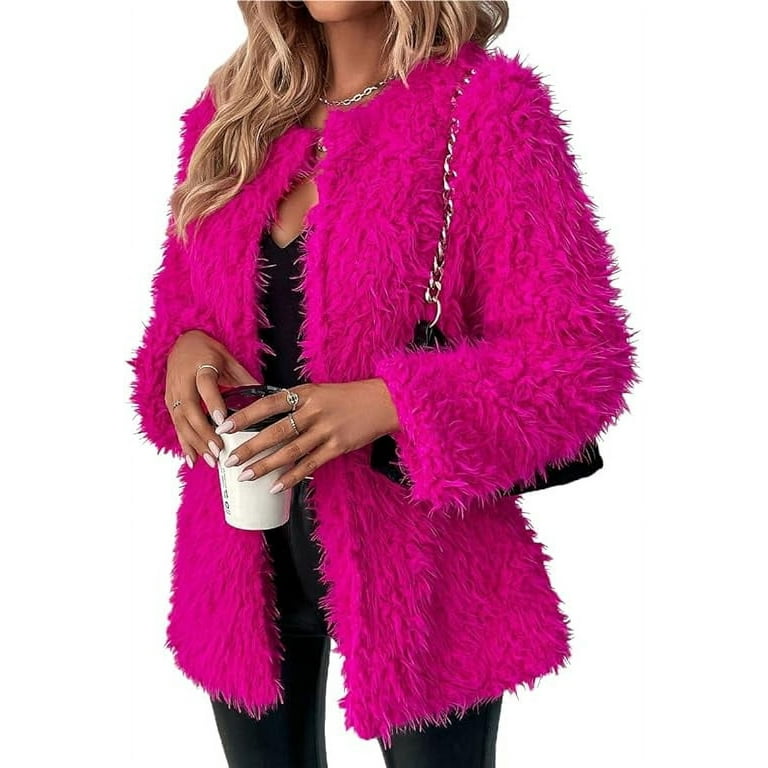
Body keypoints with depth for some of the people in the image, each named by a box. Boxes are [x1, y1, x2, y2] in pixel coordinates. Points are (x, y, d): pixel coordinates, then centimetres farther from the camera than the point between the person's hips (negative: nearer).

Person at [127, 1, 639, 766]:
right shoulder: (230, 112, 6)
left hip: (410, 554, -4)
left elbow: (581, 356, -13)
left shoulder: (485, 108, -10)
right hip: (246, 551, 5)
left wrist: (389, 403, -26)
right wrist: (184, 346, -9)